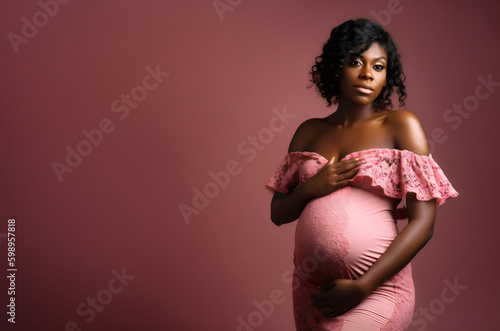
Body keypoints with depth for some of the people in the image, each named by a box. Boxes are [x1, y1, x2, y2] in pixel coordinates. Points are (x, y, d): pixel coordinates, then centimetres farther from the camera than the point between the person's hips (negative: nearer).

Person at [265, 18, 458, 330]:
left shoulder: (401, 125, -3)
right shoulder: (310, 131, 9)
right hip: (310, 288, 4)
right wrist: (310, 188, -9)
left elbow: (423, 223, -9)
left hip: (376, 288, -4)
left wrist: (360, 287, -13)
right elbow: (278, 214, 12)